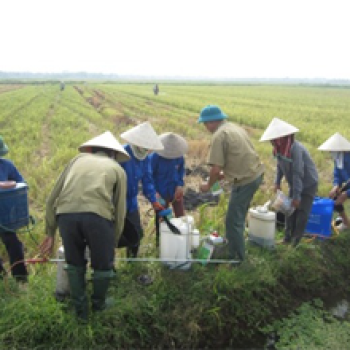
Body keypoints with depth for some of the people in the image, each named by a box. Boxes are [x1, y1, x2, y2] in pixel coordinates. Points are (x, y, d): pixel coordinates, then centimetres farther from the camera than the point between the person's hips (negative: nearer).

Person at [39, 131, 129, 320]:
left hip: (66, 214, 3)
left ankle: (80, 310, 39)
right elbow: (120, 211, 16)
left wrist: (50, 232, 27)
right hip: (97, 215, -2)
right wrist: (114, 243, 26)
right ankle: (98, 303, 44)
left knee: (75, 263, 26)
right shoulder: (117, 169, 21)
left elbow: (52, 199, 21)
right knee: (103, 265, 23)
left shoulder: (78, 159, 26)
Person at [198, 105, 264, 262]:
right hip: (256, 173, 10)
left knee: (233, 221, 4)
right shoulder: (234, 127, 13)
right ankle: (235, 247, 42)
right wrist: (225, 174, 21)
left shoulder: (219, 135, -15)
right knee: (238, 216, 25)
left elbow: (216, 168, -19)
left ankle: (236, 258, 18)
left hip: (245, 181, -10)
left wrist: (208, 185, -1)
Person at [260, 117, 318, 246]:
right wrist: (277, 182, -1)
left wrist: (296, 196, -30)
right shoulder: (280, 148, -9)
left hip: (308, 184, -7)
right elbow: (280, 166, 6)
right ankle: (288, 237, 21)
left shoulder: (295, 149, -33)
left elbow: (298, 174, -33)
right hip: (294, 184, 7)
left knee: (302, 212, -2)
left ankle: (296, 240, 10)